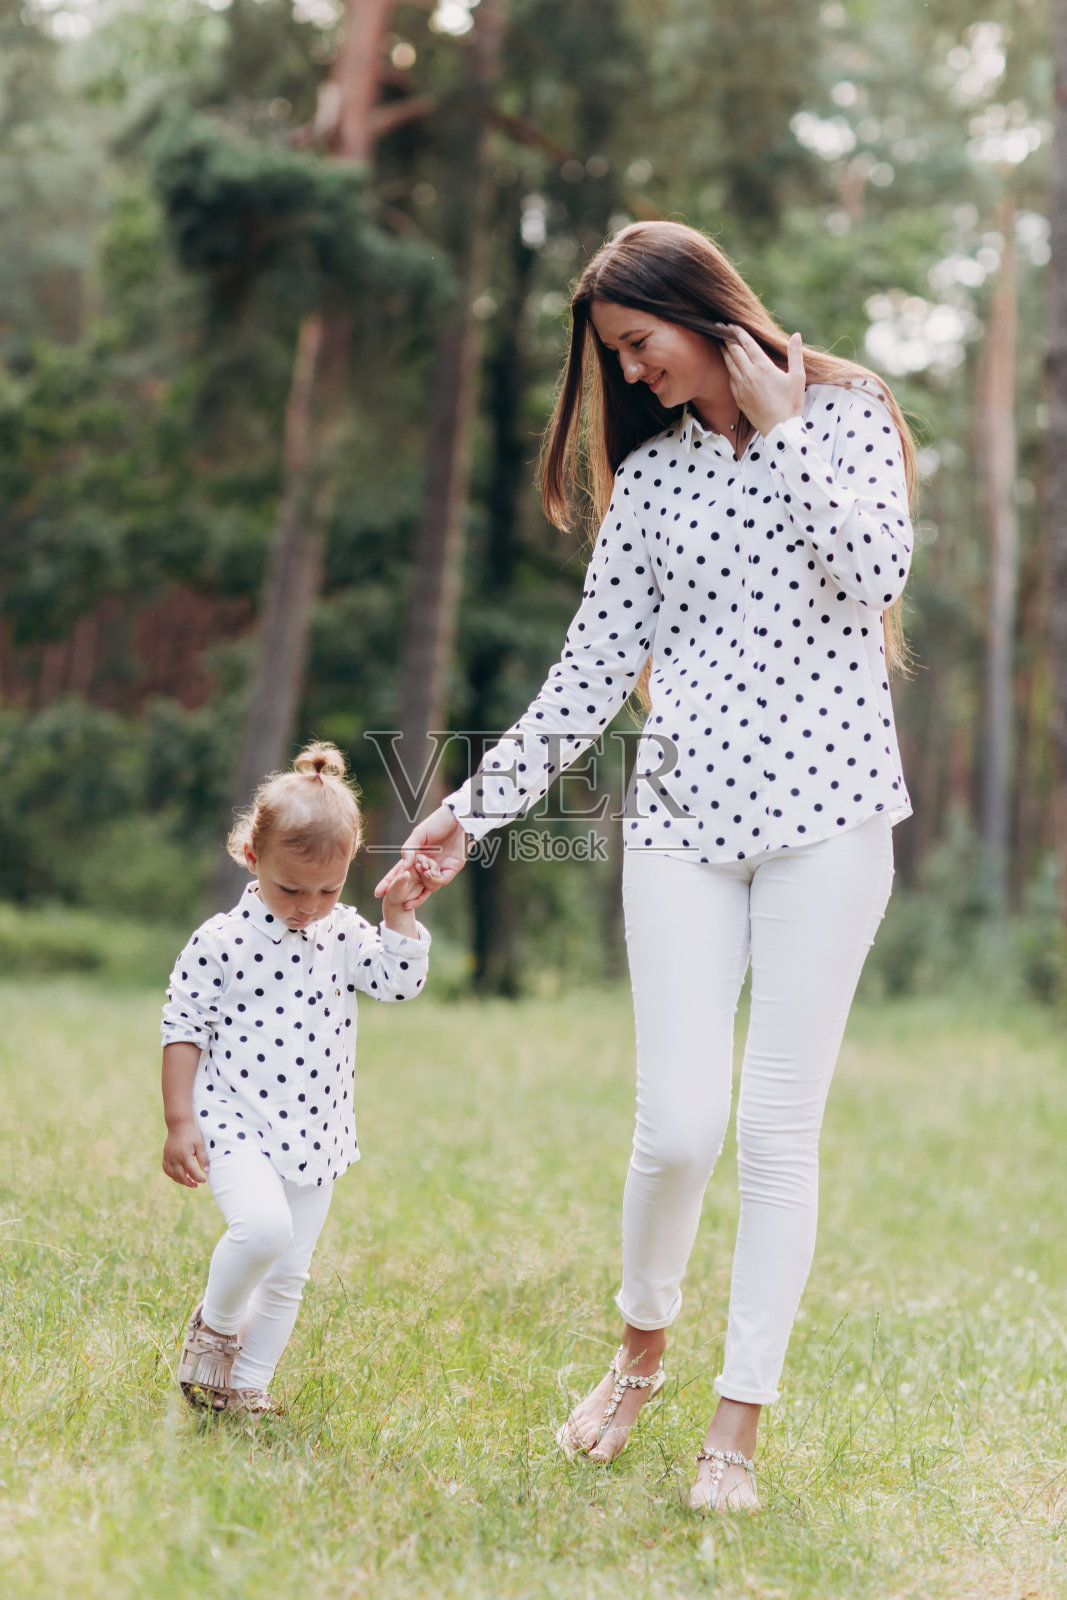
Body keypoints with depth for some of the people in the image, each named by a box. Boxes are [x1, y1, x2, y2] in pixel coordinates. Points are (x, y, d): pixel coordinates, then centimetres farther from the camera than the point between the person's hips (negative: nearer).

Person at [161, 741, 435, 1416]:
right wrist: (179, 1121, -8)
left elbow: (401, 979, 3)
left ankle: (247, 1387, 25)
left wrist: (399, 910, -8)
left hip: (316, 1135, 5)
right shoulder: (221, 941, -9)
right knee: (262, 1226, -29)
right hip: (236, 1125, -5)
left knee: (288, 1277, 9)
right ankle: (213, 1325, -1)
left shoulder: (345, 934, 4)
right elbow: (183, 1027, -5)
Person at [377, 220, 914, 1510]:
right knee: (678, 1126, -5)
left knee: (778, 1127, -1)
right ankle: (639, 1347, 24)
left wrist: (780, 428, -8)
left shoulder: (843, 413, 5)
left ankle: (739, 1427, 11)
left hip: (828, 803, -2)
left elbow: (873, 575, -12)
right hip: (685, 818, 2)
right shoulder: (650, 474, 13)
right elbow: (592, 671, 10)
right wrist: (473, 808, 6)